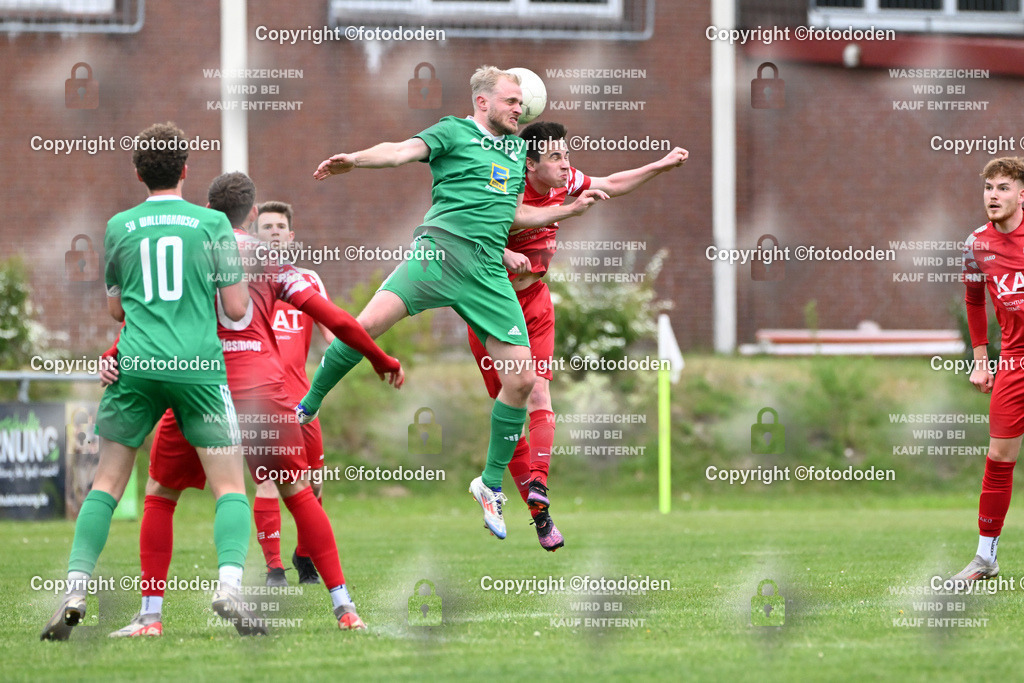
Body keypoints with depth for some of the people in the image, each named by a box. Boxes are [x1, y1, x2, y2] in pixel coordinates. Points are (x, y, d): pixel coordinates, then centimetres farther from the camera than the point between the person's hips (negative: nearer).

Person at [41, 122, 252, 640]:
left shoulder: (120, 227, 9)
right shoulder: (213, 224, 3)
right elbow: (236, 309, 2)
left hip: (136, 365, 2)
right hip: (199, 365, -2)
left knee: (106, 483, 9)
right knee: (230, 486, 4)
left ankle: (74, 593, -2)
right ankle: (229, 587, -17)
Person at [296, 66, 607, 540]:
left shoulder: (517, 149, 25)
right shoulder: (453, 132, 6)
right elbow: (404, 151, -12)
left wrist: (572, 208, 28)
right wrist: (354, 159, -30)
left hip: (488, 272, 6)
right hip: (441, 251, -5)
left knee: (522, 377, -3)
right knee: (369, 324, -26)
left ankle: (491, 484, 13)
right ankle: (307, 408, -6)